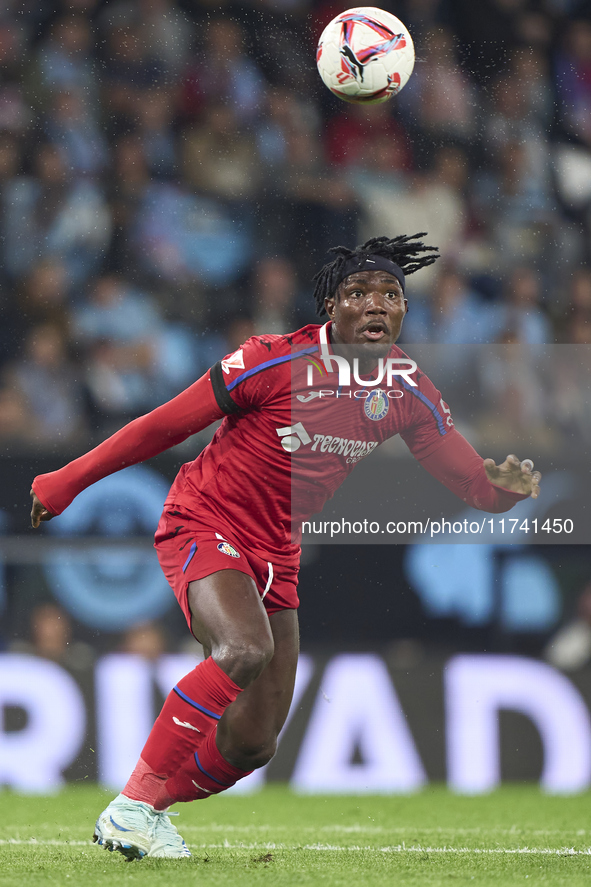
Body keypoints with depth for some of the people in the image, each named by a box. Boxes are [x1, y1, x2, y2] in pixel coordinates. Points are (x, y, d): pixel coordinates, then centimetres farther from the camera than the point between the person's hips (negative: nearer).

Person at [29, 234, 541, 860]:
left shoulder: (408, 394, -4)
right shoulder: (274, 362, -19)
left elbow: (470, 481, 0)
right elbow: (163, 425, -12)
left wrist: (504, 486, -26)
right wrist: (66, 482, -7)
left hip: (275, 554, 6)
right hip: (203, 524, -6)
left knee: (254, 743, 2)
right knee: (245, 648, -35)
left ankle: (151, 811, 26)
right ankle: (134, 805, -26)